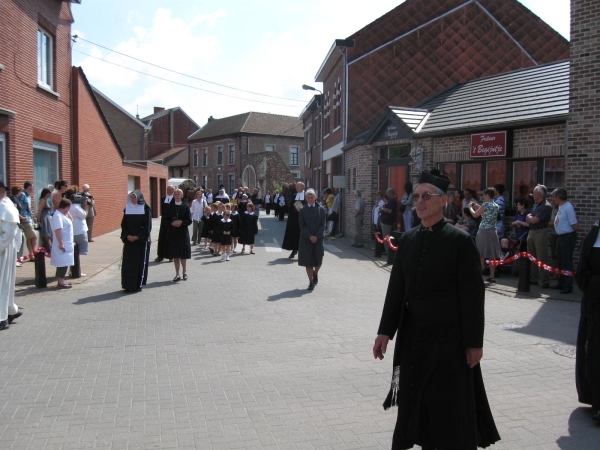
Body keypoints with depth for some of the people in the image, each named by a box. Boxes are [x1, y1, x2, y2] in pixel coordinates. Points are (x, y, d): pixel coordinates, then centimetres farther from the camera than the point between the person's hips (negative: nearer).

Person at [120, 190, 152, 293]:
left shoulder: (146, 209, -4)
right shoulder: (127, 208, 8)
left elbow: (147, 226, -8)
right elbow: (123, 224, 8)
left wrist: (137, 237, -14)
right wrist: (127, 236, -8)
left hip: (141, 241, -4)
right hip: (129, 240, 4)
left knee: (140, 262, 1)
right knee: (128, 263, 3)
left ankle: (139, 284, 8)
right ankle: (128, 285, 9)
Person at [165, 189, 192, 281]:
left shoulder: (185, 206, 0)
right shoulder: (170, 206, 6)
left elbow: (189, 220, -2)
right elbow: (167, 219, 5)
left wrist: (181, 222, -18)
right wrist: (172, 223, -13)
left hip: (183, 232, -2)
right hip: (172, 232, 2)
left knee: (183, 254, -1)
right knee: (175, 254, 6)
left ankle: (184, 270, 22)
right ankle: (177, 274, 13)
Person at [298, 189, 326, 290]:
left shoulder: (321, 209, 3)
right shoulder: (302, 210, 1)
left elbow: (323, 225, -1)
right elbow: (302, 225, -4)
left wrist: (317, 236, -12)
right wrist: (309, 236, -14)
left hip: (318, 238, 1)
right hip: (306, 239, -1)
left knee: (318, 260, 7)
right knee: (308, 261, 1)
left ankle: (315, 274, 37)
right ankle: (311, 281, 10)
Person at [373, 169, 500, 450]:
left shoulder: (460, 241, -10)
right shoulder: (408, 239, 5)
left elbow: (473, 295, -11)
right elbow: (396, 287, 7)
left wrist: (474, 342, -11)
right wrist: (385, 330, 5)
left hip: (449, 340, -5)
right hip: (413, 337, 5)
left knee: (450, 410, 6)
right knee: (417, 403, 15)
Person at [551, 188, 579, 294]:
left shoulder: (568, 208, -20)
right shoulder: (561, 206, 8)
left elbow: (575, 226, -19)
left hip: (568, 237, -10)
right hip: (561, 237, 10)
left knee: (567, 262, -4)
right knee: (561, 262, 18)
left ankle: (568, 286, 3)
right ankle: (561, 283, 29)